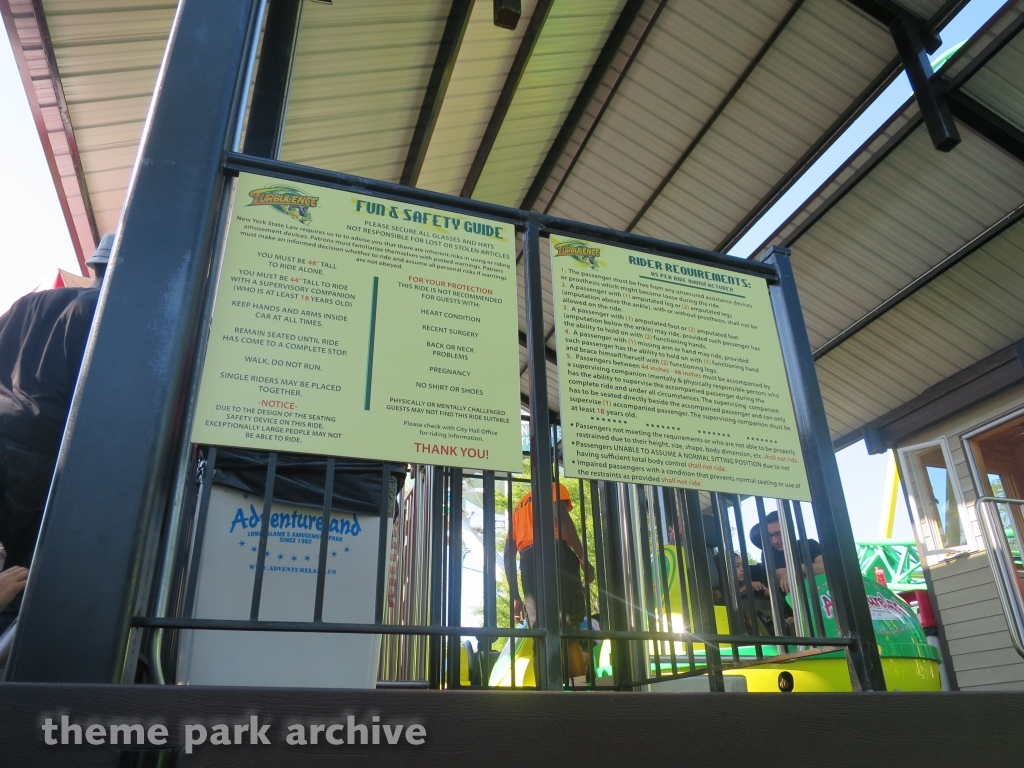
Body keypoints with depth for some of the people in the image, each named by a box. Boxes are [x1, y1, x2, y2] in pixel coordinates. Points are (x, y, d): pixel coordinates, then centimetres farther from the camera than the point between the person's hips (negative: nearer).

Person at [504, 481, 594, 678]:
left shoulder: (518, 508, 35)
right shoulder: (554, 488, 21)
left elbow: (509, 555, 25)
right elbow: (561, 517, -4)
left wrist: (515, 597, 24)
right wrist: (583, 557, -9)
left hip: (528, 559, 5)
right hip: (556, 552, -5)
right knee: (571, 627, -13)